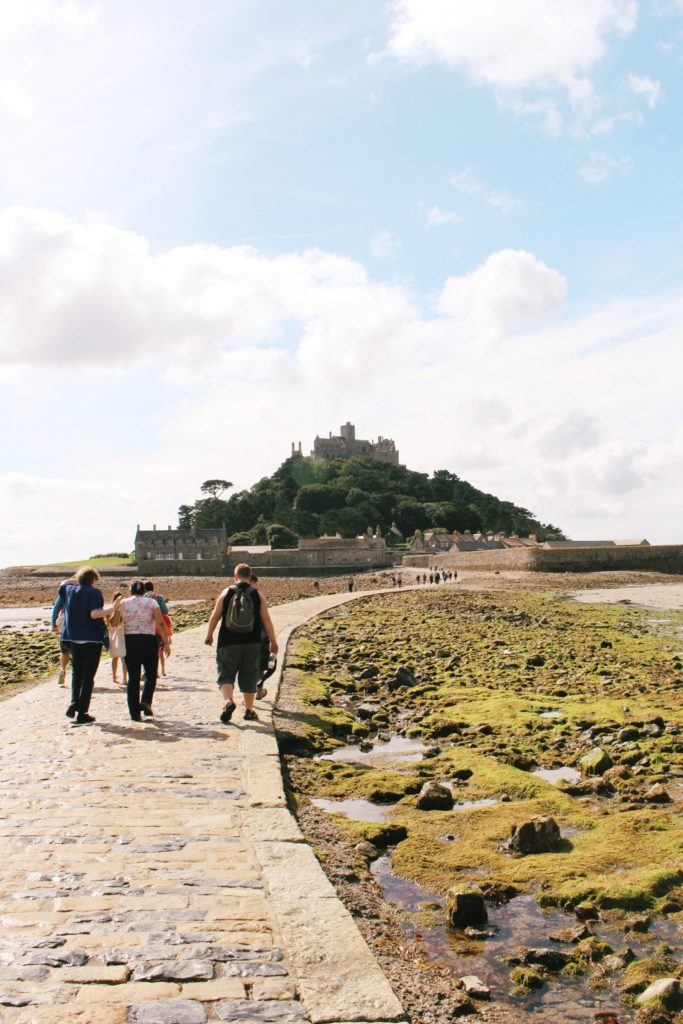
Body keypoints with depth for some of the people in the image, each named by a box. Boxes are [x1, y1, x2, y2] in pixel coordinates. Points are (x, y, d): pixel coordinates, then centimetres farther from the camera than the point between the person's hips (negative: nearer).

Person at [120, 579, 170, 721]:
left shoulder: (123, 604, 4)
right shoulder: (151, 602, 1)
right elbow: (161, 624, -6)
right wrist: (166, 643, -4)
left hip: (129, 641, 2)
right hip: (148, 640, -2)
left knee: (133, 677, 7)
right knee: (150, 675, 12)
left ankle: (135, 712, 6)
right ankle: (146, 702, -9)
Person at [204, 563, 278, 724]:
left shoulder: (226, 593, 0)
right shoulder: (257, 595, 1)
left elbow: (215, 616, 3)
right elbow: (266, 620, 0)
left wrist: (209, 635, 17)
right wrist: (273, 641, 7)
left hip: (228, 643, -1)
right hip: (251, 644, 1)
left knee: (226, 675, 6)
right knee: (249, 677, 12)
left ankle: (228, 701, -18)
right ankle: (249, 710, 17)